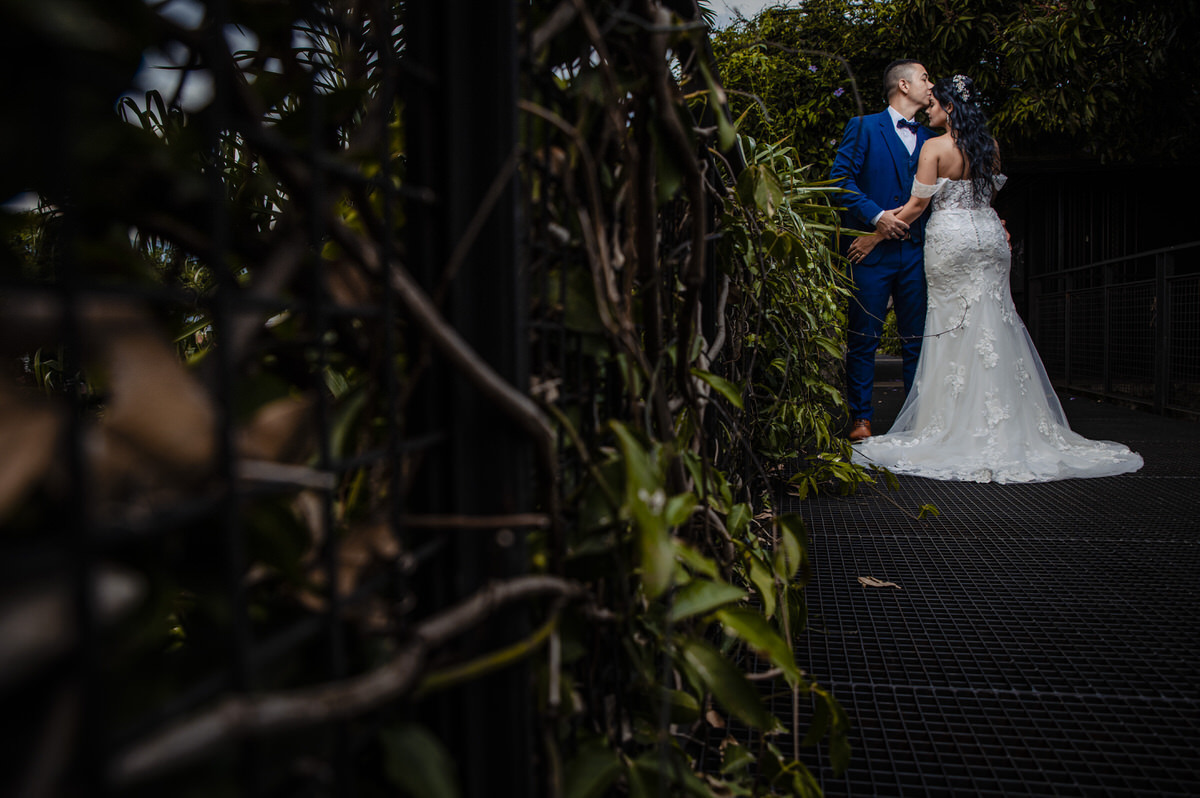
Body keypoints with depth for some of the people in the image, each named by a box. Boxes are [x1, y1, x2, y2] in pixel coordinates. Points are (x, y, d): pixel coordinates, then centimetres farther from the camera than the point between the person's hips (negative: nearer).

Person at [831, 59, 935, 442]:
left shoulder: (928, 138, 19)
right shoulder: (864, 127, 3)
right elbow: (840, 178, -6)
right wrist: (875, 215, -15)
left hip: (914, 251, 5)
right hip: (872, 250, -5)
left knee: (917, 339, 6)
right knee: (863, 338, 0)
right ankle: (860, 420, 9)